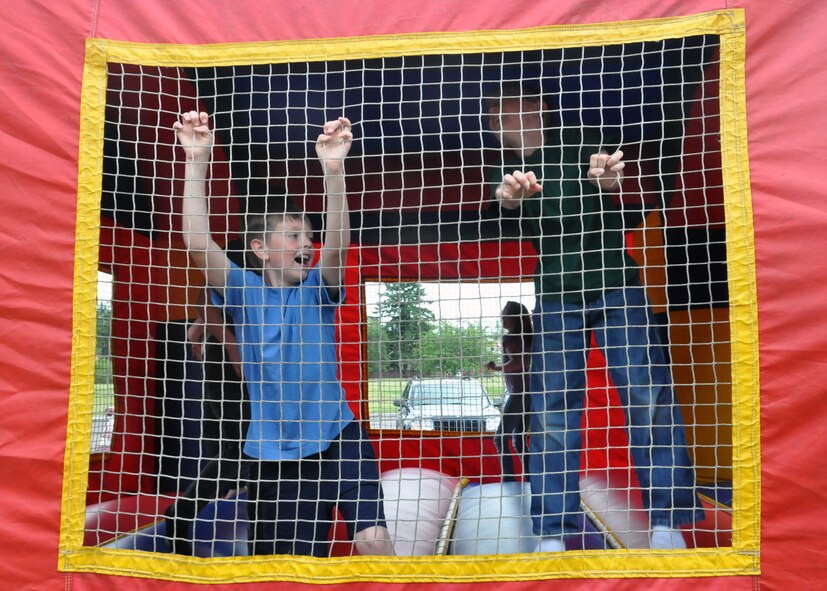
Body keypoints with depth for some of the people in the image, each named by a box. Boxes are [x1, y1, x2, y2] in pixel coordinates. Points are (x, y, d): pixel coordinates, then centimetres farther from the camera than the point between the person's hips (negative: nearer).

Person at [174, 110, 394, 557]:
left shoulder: (317, 289, 3)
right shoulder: (244, 293, 1)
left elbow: (337, 244, -16)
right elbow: (197, 243, -12)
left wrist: (333, 169, -30)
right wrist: (197, 159, -20)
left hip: (337, 439, 0)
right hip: (274, 454, 0)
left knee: (373, 540, -14)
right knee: (293, 560, 7)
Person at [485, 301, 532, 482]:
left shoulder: (509, 337, -9)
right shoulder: (526, 337, 14)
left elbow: (516, 362, -23)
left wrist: (496, 367, -10)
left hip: (517, 394, -8)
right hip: (529, 393, 9)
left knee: (500, 439, -5)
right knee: (520, 440, 15)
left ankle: (509, 480, -11)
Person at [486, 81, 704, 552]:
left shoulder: (578, 142, 3)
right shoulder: (509, 169, 9)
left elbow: (614, 182, -14)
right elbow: (504, 196, -13)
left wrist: (608, 177, -40)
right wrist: (509, 193, -38)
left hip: (615, 282, -2)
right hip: (555, 294, 2)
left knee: (647, 394, -8)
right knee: (552, 409, -2)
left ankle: (667, 521, 2)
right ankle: (554, 531, 2)